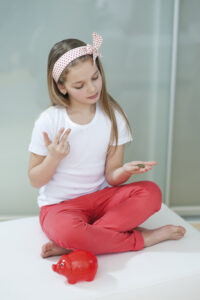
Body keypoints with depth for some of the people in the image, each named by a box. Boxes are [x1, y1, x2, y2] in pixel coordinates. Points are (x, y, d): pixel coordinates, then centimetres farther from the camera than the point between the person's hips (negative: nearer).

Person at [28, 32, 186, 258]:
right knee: (68, 230, -38)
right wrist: (54, 157, -22)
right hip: (59, 205, -3)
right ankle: (142, 238, -15)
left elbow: (111, 178, -4)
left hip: (100, 198, 4)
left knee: (151, 192, -23)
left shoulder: (113, 116, -3)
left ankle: (70, 245, -25)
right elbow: (35, 181, -4)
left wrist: (125, 171, -27)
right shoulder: (49, 121, -11)